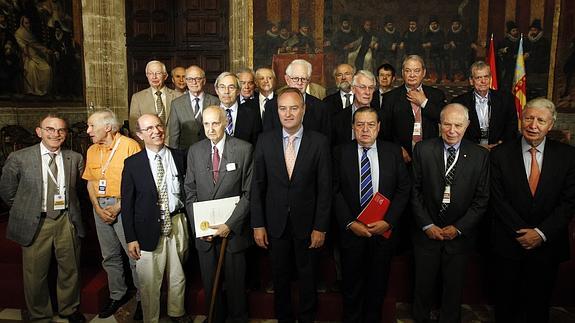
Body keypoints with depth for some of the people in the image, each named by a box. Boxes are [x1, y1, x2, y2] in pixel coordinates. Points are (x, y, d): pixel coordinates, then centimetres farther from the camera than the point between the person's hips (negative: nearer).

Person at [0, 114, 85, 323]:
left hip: (67, 221, 2)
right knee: (35, 274, 10)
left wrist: (69, 209, 10)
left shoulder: (75, 158, -1)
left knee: (70, 270, 16)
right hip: (35, 224, -2)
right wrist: (26, 212, 7)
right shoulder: (19, 158, -7)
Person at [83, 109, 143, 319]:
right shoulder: (92, 151, 11)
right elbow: (90, 182, 14)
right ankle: (117, 295, 30)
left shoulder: (130, 146, -10)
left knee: (135, 254, -3)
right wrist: (98, 208, 0)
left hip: (124, 206, -6)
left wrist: (118, 207, -14)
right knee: (109, 255, 15)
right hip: (100, 207, 7)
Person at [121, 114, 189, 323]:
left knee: (177, 276, 17)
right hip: (148, 228, -2)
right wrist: (131, 238, -6)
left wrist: (190, 224, 3)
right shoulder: (132, 163, -3)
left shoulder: (179, 157, 3)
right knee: (149, 282, 7)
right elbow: (127, 203, -2)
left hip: (177, 224, 2)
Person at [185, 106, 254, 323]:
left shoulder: (244, 149, -7)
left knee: (235, 281, 12)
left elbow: (248, 192, -9)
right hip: (204, 231, 3)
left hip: (234, 230, -2)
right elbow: (190, 192, 5)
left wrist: (230, 224, -14)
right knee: (209, 283, 15)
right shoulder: (195, 151, 3)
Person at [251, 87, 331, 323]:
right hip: (276, 224, 1)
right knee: (280, 277, 16)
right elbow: (257, 185, 0)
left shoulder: (319, 142, -7)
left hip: (307, 224, -1)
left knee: (308, 277, 16)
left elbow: (324, 188, -6)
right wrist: (258, 224, -3)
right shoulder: (265, 140, -3)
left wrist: (321, 227, -7)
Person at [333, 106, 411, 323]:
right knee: (352, 283, 13)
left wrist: (388, 221, -11)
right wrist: (350, 223, -13)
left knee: (378, 283, 16)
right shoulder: (341, 153, -3)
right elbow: (335, 191, -5)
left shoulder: (393, 152, 0)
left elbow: (404, 189, -1)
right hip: (351, 230, -1)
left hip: (384, 229, 1)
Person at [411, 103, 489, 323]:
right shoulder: (423, 150, -6)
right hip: (426, 233, 0)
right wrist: (427, 225, -8)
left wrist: (458, 228, -9)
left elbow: (482, 198, -3)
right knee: (423, 286, 14)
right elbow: (415, 191, -4)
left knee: (454, 287, 16)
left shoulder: (480, 155, -5)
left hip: (460, 236, 1)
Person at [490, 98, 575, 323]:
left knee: (539, 304, 18)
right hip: (509, 245, -1)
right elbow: (498, 200, -9)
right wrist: (523, 234, -13)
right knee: (506, 304, 15)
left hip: (548, 244, 1)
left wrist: (541, 233, -14)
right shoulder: (500, 154, -6)